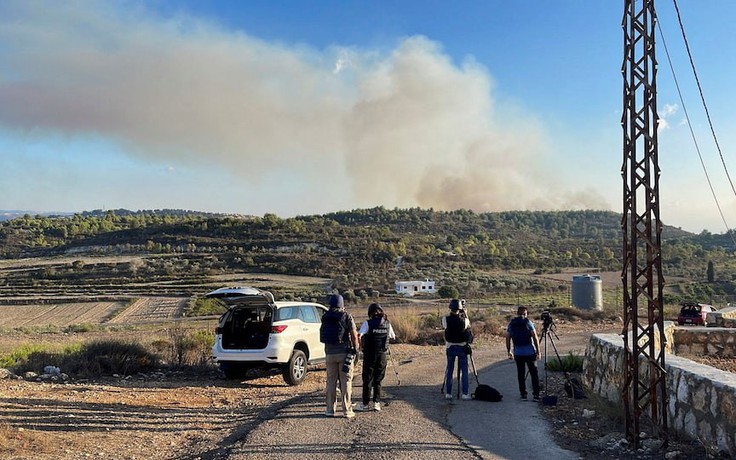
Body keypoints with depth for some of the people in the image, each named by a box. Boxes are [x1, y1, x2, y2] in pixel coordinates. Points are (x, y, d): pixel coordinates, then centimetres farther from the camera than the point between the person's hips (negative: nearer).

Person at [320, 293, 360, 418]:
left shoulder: (325, 317, 5)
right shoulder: (346, 316, -6)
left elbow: (322, 335, 8)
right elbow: (354, 335, -9)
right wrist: (356, 349, 2)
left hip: (330, 353, 3)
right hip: (344, 352, -3)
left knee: (331, 381, 11)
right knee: (346, 382, 3)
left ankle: (330, 409, 14)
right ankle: (347, 410, 4)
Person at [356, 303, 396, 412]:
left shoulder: (368, 323, -10)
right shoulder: (387, 324, 3)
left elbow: (359, 335, -20)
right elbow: (393, 337, 14)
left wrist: (362, 346, -6)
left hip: (370, 354, -3)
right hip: (382, 354, 3)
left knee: (367, 379, 6)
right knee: (378, 380, 13)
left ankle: (365, 404, 9)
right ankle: (376, 403, 12)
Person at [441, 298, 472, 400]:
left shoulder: (445, 319, -12)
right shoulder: (463, 320, -13)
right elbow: (468, 324, 9)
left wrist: (451, 314, 12)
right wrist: (464, 313, 16)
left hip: (450, 347, 1)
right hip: (462, 347, -1)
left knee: (449, 370, 11)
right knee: (464, 371, 8)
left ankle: (448, 393, 13)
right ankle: (465, 393, 6)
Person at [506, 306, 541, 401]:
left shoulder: (511, 324, 6)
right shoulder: (528, 323, -4)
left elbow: (507, 339, 8)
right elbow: (535, 338, -7)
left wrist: (509, 352, 18)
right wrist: (538, 351, -1)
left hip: (518, 353, 3)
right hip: (530, 352, -2)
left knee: (520, 374, 9)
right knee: (534, 373, 3)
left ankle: (523, 394, 10)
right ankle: (536, 395, 0)